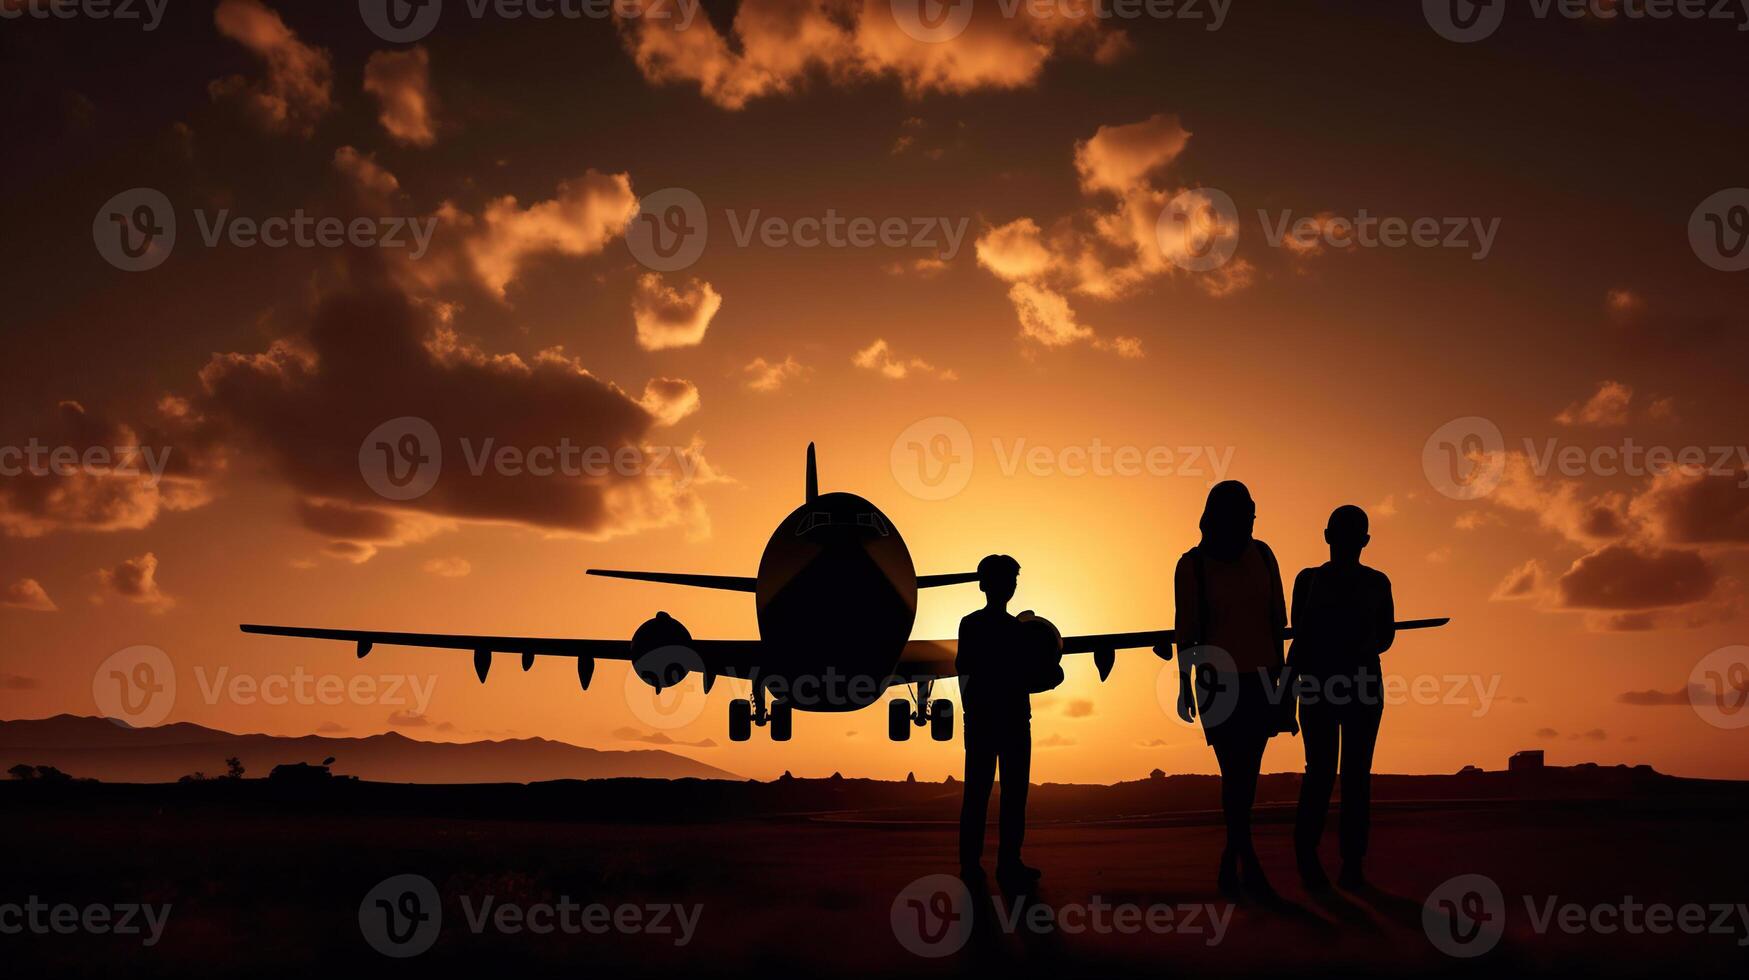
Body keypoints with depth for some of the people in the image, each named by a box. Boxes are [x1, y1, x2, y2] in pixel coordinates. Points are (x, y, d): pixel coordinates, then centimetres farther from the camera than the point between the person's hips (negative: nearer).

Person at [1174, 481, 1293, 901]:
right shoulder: (1192, 565, -7)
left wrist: (1279, 672, 13)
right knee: (1234, 774, -7)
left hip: (1261, 677, 4)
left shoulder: (1261, 555, 3)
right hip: (1219, 681, -4)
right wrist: (1185, 684, -3)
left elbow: (1277, 618, 10)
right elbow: (1185, 629, -4)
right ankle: (1249, 866, -3)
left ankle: (1230, 863, 19)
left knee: (1247, 773, 8)